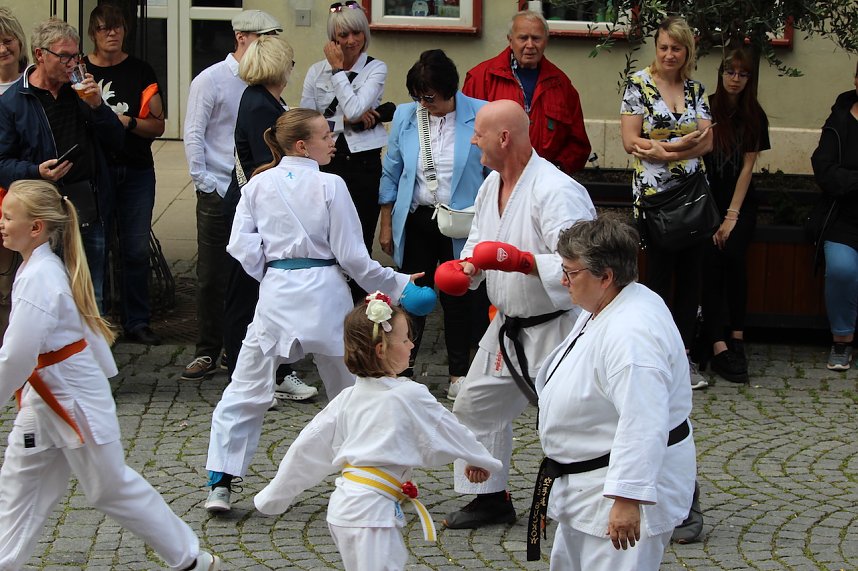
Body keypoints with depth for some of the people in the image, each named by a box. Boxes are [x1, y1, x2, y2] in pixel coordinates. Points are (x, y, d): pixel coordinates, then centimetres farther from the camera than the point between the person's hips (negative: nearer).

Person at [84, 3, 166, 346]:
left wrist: (128, 122, -13)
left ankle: (137, 322, 13)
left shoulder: (141, 71, 8)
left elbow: (158, 125, 3)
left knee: (137, 250, 3)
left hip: (137, 172, 1)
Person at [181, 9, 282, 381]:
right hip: (219, 194, -3)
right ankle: (207, 353, 13)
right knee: (212, 277, 4)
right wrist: (205, 182, -8)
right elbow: (194, 135, -4)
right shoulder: (211, 80, -4)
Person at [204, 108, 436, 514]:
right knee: (351, 387, 14)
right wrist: (399, 286, 3)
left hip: (276, 294, 2)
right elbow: (351, 256, -6)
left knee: (246, 389, 8)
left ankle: (220, 481, 1)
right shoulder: (330, 186, -6)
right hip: (324, 293, -2)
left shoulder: (258, 185, 2)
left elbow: (242, 245, 0)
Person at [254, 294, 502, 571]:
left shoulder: (348, 398, 9)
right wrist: (480, 460, 23)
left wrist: (275, 495, 20)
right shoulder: (411, 395, -9)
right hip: (371, 509, -8)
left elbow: (308, 446, 11)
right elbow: (448, 431, 5)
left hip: (342, 503, 8)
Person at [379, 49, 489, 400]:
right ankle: (402, 368, 19)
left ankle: (459, 373, 23)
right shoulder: (405, 116, 0)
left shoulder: (481, 117, -10)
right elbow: (391, 174, 8)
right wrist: (386, 224, 7)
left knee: (459, 299, 9)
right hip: (416, 222, 2)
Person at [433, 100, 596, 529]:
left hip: (556, 328, -9)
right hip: (510, 327, 10)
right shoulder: (492, 185, 5)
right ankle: (491, 499, 36)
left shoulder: (555, 191, -24)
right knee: (477, 406, 19)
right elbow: (480, 243, 17)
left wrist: (522, 261, -37)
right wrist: (464, 269, -4)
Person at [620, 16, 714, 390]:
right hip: (654, 195, -4)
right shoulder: (639, 84, -2)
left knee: (690, 274, 4)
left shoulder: (695, 89, 9)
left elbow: (706, 142, 0)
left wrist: (663, 149, -15)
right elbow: (630, 141, -9)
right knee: (660, 273, -1)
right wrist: (686, 143, -15)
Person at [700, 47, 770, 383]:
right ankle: (718, 346, -23)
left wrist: (732, 216, -8)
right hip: (706, 200, -1)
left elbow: (747, 167, 1)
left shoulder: (754, 117, 6)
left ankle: (736, 338, -11)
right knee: (710, 258, -19)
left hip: (739, 201, 1)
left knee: (734, 254, -22)